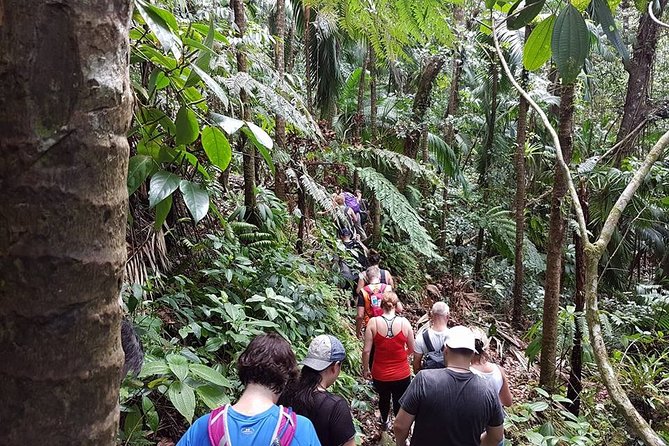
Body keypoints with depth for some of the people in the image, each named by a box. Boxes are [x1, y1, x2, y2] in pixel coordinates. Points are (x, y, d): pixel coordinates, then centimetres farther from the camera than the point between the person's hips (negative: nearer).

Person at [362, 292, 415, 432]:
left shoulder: (373, 322, -15)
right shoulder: (404, 322, -13)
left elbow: (366, 350, -13)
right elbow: (412, 349, -3)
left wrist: (365, 369, 2)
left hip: (380, 374, 2)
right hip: (402, 374, -2)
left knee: (383, 399, 29)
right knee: (400, 404, 17)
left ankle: (385, 423, 55)